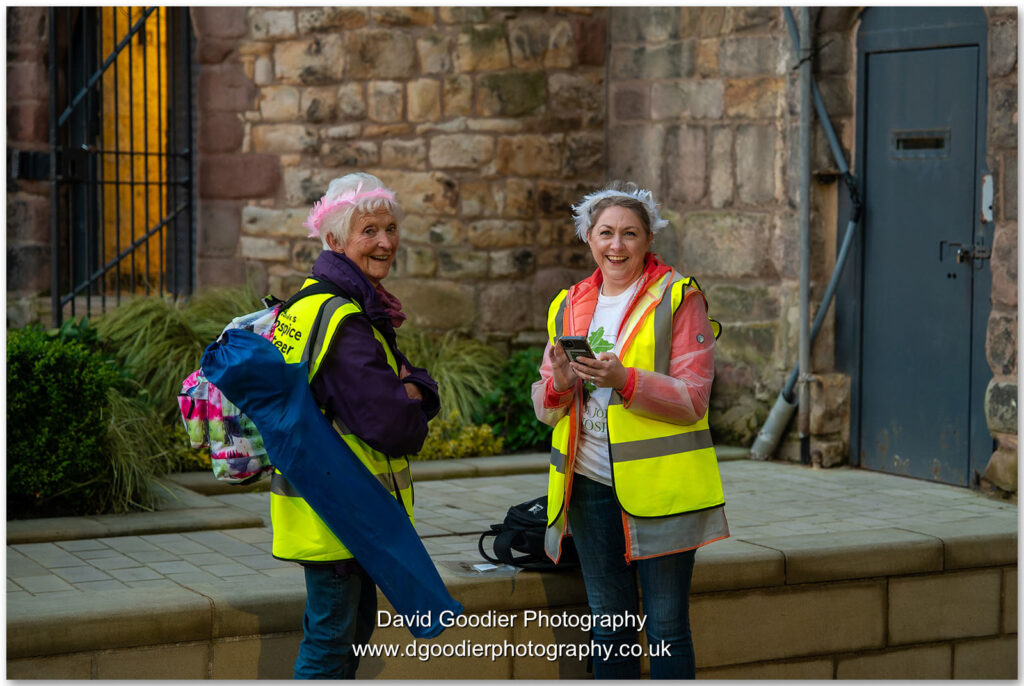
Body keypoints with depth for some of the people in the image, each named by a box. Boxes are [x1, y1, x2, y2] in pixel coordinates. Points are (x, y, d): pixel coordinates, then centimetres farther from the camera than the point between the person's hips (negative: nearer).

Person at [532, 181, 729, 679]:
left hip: (659, 487, -5)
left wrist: (624, 380, -25)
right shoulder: (568, 307, 12)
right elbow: (545, 409, 12)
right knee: (608, 627, 11)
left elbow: (691, 399, -11)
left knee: (666, 628, -1)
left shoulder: (678, 298, -3)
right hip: (590, 486, 5)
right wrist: (558, 384, -11)